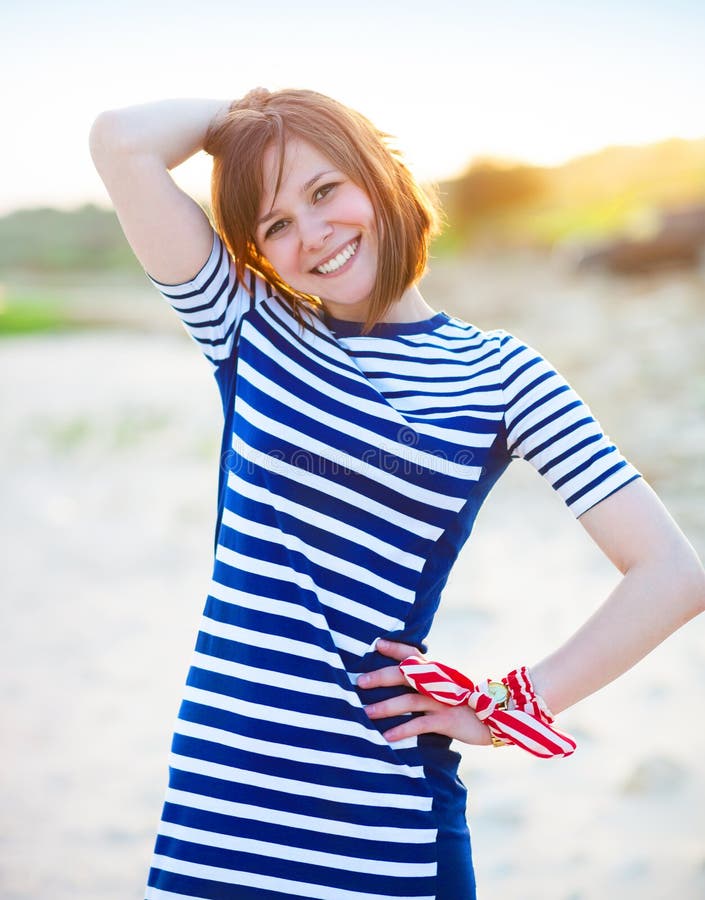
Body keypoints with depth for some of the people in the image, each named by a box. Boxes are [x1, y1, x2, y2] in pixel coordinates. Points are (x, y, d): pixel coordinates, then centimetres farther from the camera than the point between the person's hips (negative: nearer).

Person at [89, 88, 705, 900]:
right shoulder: (250, 330, 4)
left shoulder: (500, 375, 0)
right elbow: (122, 142, -8)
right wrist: (237, 115, 8)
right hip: (219, 801, 2)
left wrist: (507, 709, -5)